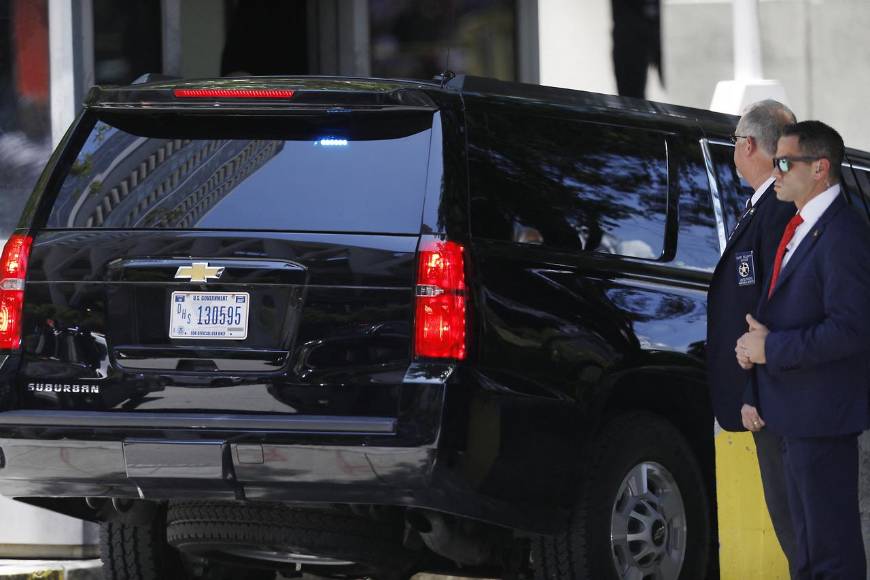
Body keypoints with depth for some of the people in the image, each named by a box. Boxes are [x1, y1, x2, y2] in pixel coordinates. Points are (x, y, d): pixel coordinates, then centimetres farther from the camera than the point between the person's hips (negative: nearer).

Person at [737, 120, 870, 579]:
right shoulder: (799, 228, 13)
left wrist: (771, 348, -20)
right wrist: (756, 340, 3)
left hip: (823, 414, -10)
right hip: (796, 411, 10)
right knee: (809, 543, 19)